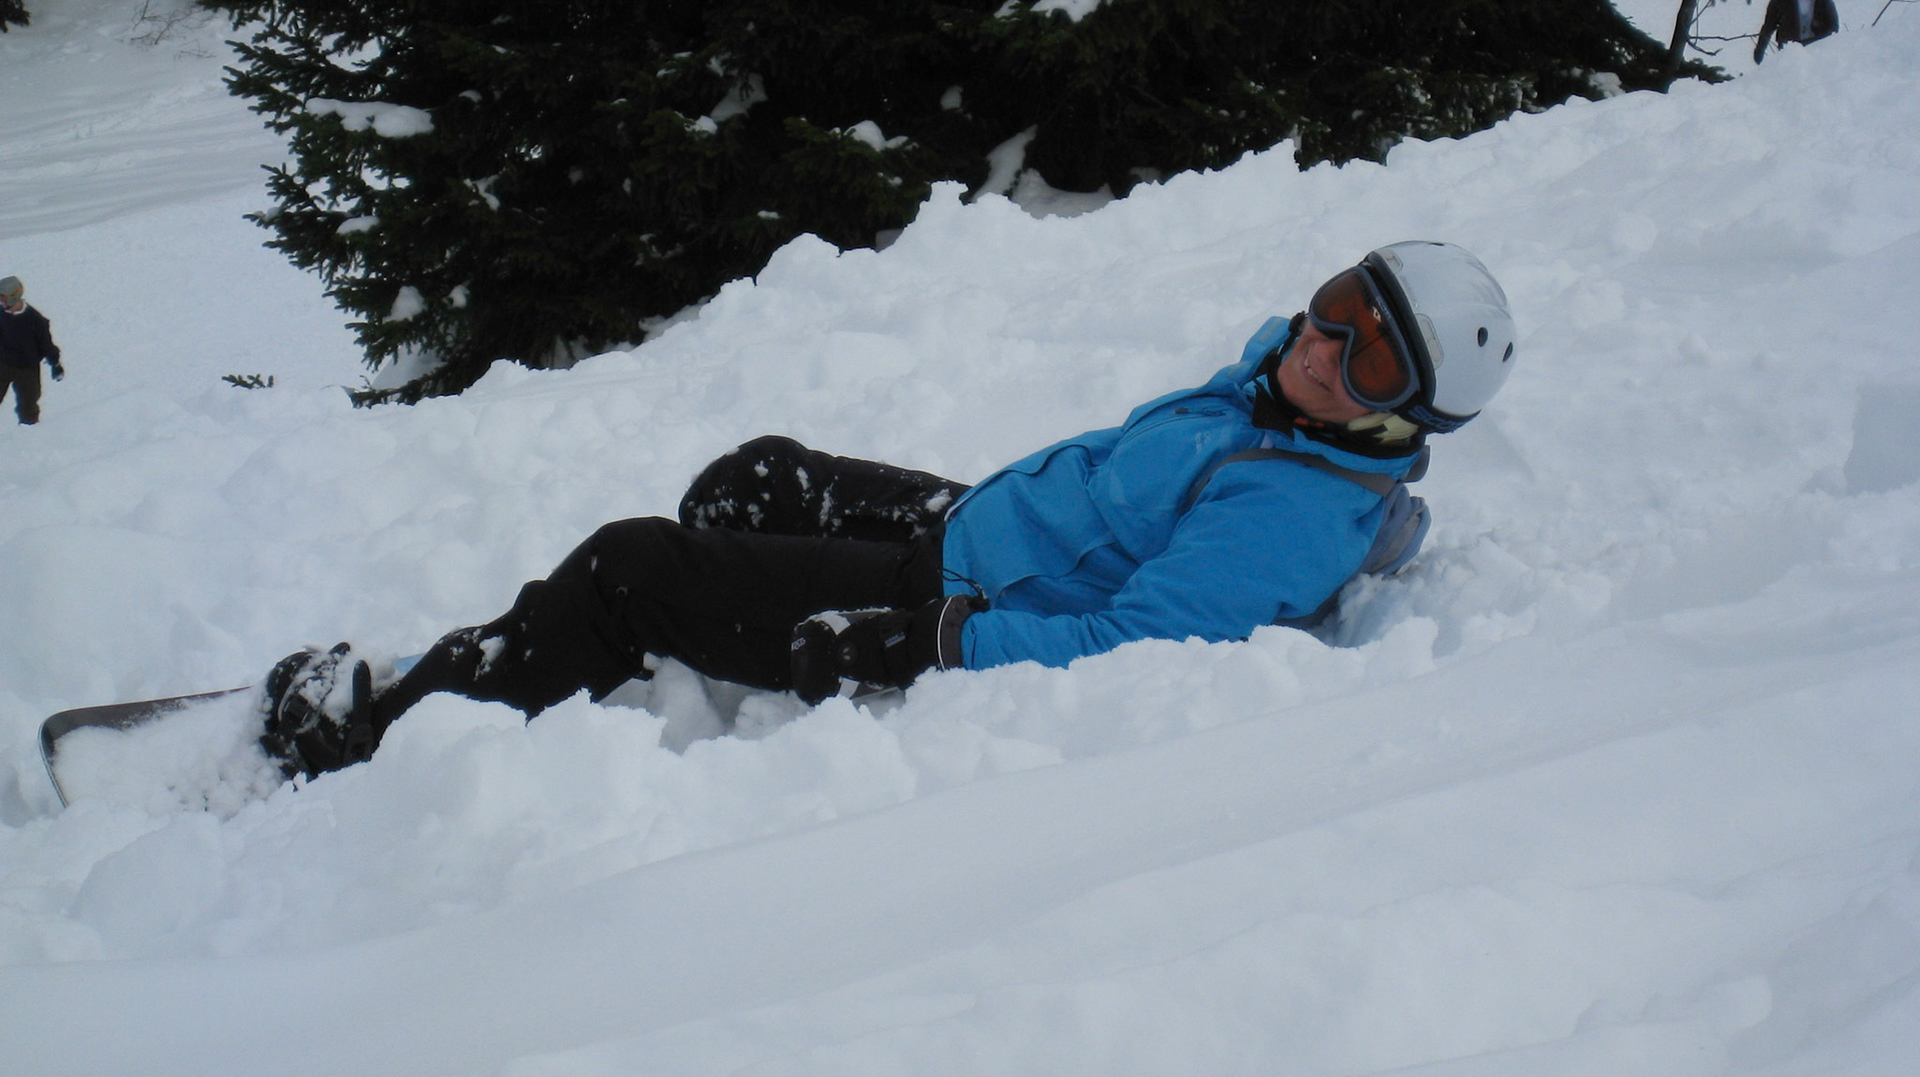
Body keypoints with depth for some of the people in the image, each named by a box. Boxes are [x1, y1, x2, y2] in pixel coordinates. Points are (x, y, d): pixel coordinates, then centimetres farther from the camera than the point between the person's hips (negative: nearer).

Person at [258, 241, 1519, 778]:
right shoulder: (1278, 378, 0)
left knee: (627, 568, -7)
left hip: (949, 626, -9)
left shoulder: (1295, 511, -29)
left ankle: (367, 732, 7)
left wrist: (924, 638, -31)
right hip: (972, 520, 9)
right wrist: (991, 495, 18)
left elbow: (1119, 648, -33)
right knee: (757, 475, 24)